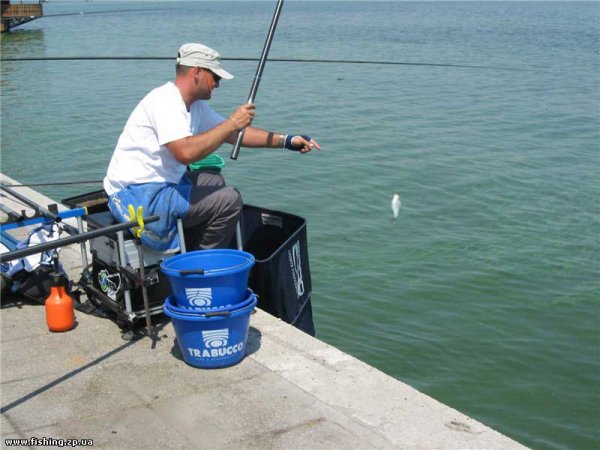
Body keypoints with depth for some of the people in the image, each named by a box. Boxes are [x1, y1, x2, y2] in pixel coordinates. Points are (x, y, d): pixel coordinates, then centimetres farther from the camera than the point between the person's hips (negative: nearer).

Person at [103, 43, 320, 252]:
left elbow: (235, 134, 17)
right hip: (136, 195, -11)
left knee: (215, 181, 21)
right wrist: (231, 123, -24)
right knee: (229, 200, -13)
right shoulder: (166, 101, -18)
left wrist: (286, 140, 11)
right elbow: (186, 152, -33)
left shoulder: (196, 105, 12)